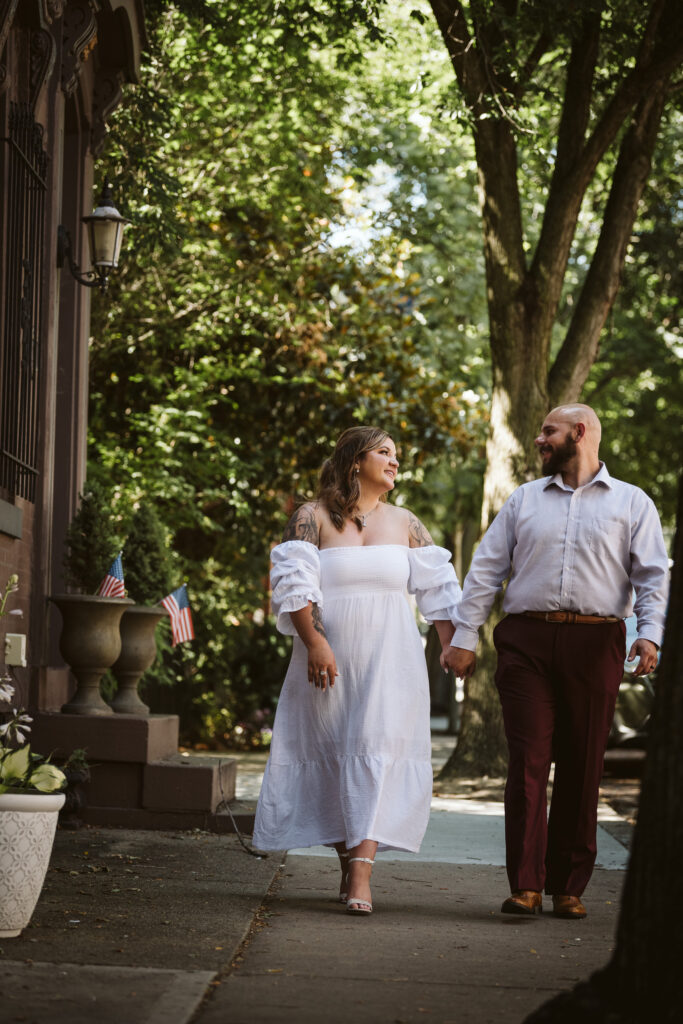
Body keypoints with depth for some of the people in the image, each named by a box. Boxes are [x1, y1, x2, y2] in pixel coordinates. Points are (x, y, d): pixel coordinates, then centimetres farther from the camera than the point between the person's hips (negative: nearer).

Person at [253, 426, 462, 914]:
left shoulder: (405, 523, 13)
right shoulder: (313, 517, 3)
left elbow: (438, 587, 14)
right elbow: (293, 583, -6)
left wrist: (452, 647, 7)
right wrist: (314, 642, -16)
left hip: (389, 659, 1)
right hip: (330, 657, -1)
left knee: (377, 754, -12)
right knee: (331, 755, 1)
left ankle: (362, 875, -21)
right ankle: (348, 865, 14)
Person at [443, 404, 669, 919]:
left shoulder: (632, 503, 11)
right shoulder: (524, 500, 17)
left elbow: (654, 575, 3)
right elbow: (486, 570, 14)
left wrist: (651, 633, -13)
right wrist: (465, 636, 6)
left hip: (595, 644, -1)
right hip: (527, 640, 1)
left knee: (582, 766, 2)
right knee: (528, 760, -7)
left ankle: (569, 887, 9)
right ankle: (526, 885, -6)